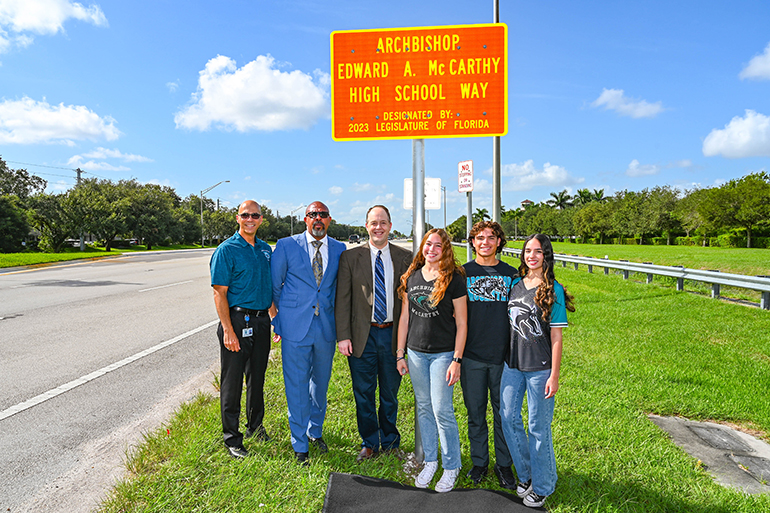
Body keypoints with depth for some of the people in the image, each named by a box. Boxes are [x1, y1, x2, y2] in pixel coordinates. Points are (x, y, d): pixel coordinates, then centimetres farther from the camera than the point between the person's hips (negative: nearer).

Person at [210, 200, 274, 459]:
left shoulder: (265, 249, 11)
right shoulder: (226, 250, -8)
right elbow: (219, 293, -12)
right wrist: (228, 330, -19)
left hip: (261, 321, 6)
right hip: (237, 321, -6)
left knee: (257, 378, 17)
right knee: (232, 382, 4)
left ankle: (255, 427, 35)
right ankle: (232, 439, 18)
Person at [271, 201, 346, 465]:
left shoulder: (339, 249, 4)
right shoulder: (286, 246, -4)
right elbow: (274, 285, 4)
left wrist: (338, 320, 9)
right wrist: (284, 316, 7)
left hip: (326, 326, 3)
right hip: (295, 326, -3)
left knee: (320, 383, 17)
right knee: (297, 387, 3)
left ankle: (315, 431, 39)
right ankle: (300, 445, 19)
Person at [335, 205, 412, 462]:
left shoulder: (405, 257, 2)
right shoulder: (350, 257, 0)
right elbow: (342, 299, -1)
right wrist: (343, 336, -7)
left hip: (393, 335, 1)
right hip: (362, 335, 0)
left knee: (390, 394, 14)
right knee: (364, 394, 10)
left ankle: (390, 442, 35)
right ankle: (369, 443, 29)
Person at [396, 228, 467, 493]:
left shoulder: (453, 279, -7)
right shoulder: (411, 277, 6)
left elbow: (462, 324, -7)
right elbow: (405, 318, 10)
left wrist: (457, 361, -12)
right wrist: (400, 354, 8)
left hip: (443, 353, -4)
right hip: (416, 353, 5)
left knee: (442, 411, -2)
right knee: (423, 409, 13)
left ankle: (451, 467, 18)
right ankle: (430, 461, 30)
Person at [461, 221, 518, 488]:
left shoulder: (511, 274, 5)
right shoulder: (462, 273, 2)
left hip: (503, 355, 1)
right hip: (472, 355, 0)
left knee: (503, 412, 9)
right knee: (475, 411, 10)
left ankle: (504, 464, 26)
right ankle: (479, 461, 27)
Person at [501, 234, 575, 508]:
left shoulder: (553, 290, -7)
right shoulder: (515, 284, 7)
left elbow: (556, 335, -8)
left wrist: (554, 375, -10)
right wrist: (506, 357, 12)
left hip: (540, 367, -5)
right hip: (512, 364, 5)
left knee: (538, 427, 4)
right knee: (509, 418, 10)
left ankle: (542, 486, 23)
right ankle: (526, 475, 31)